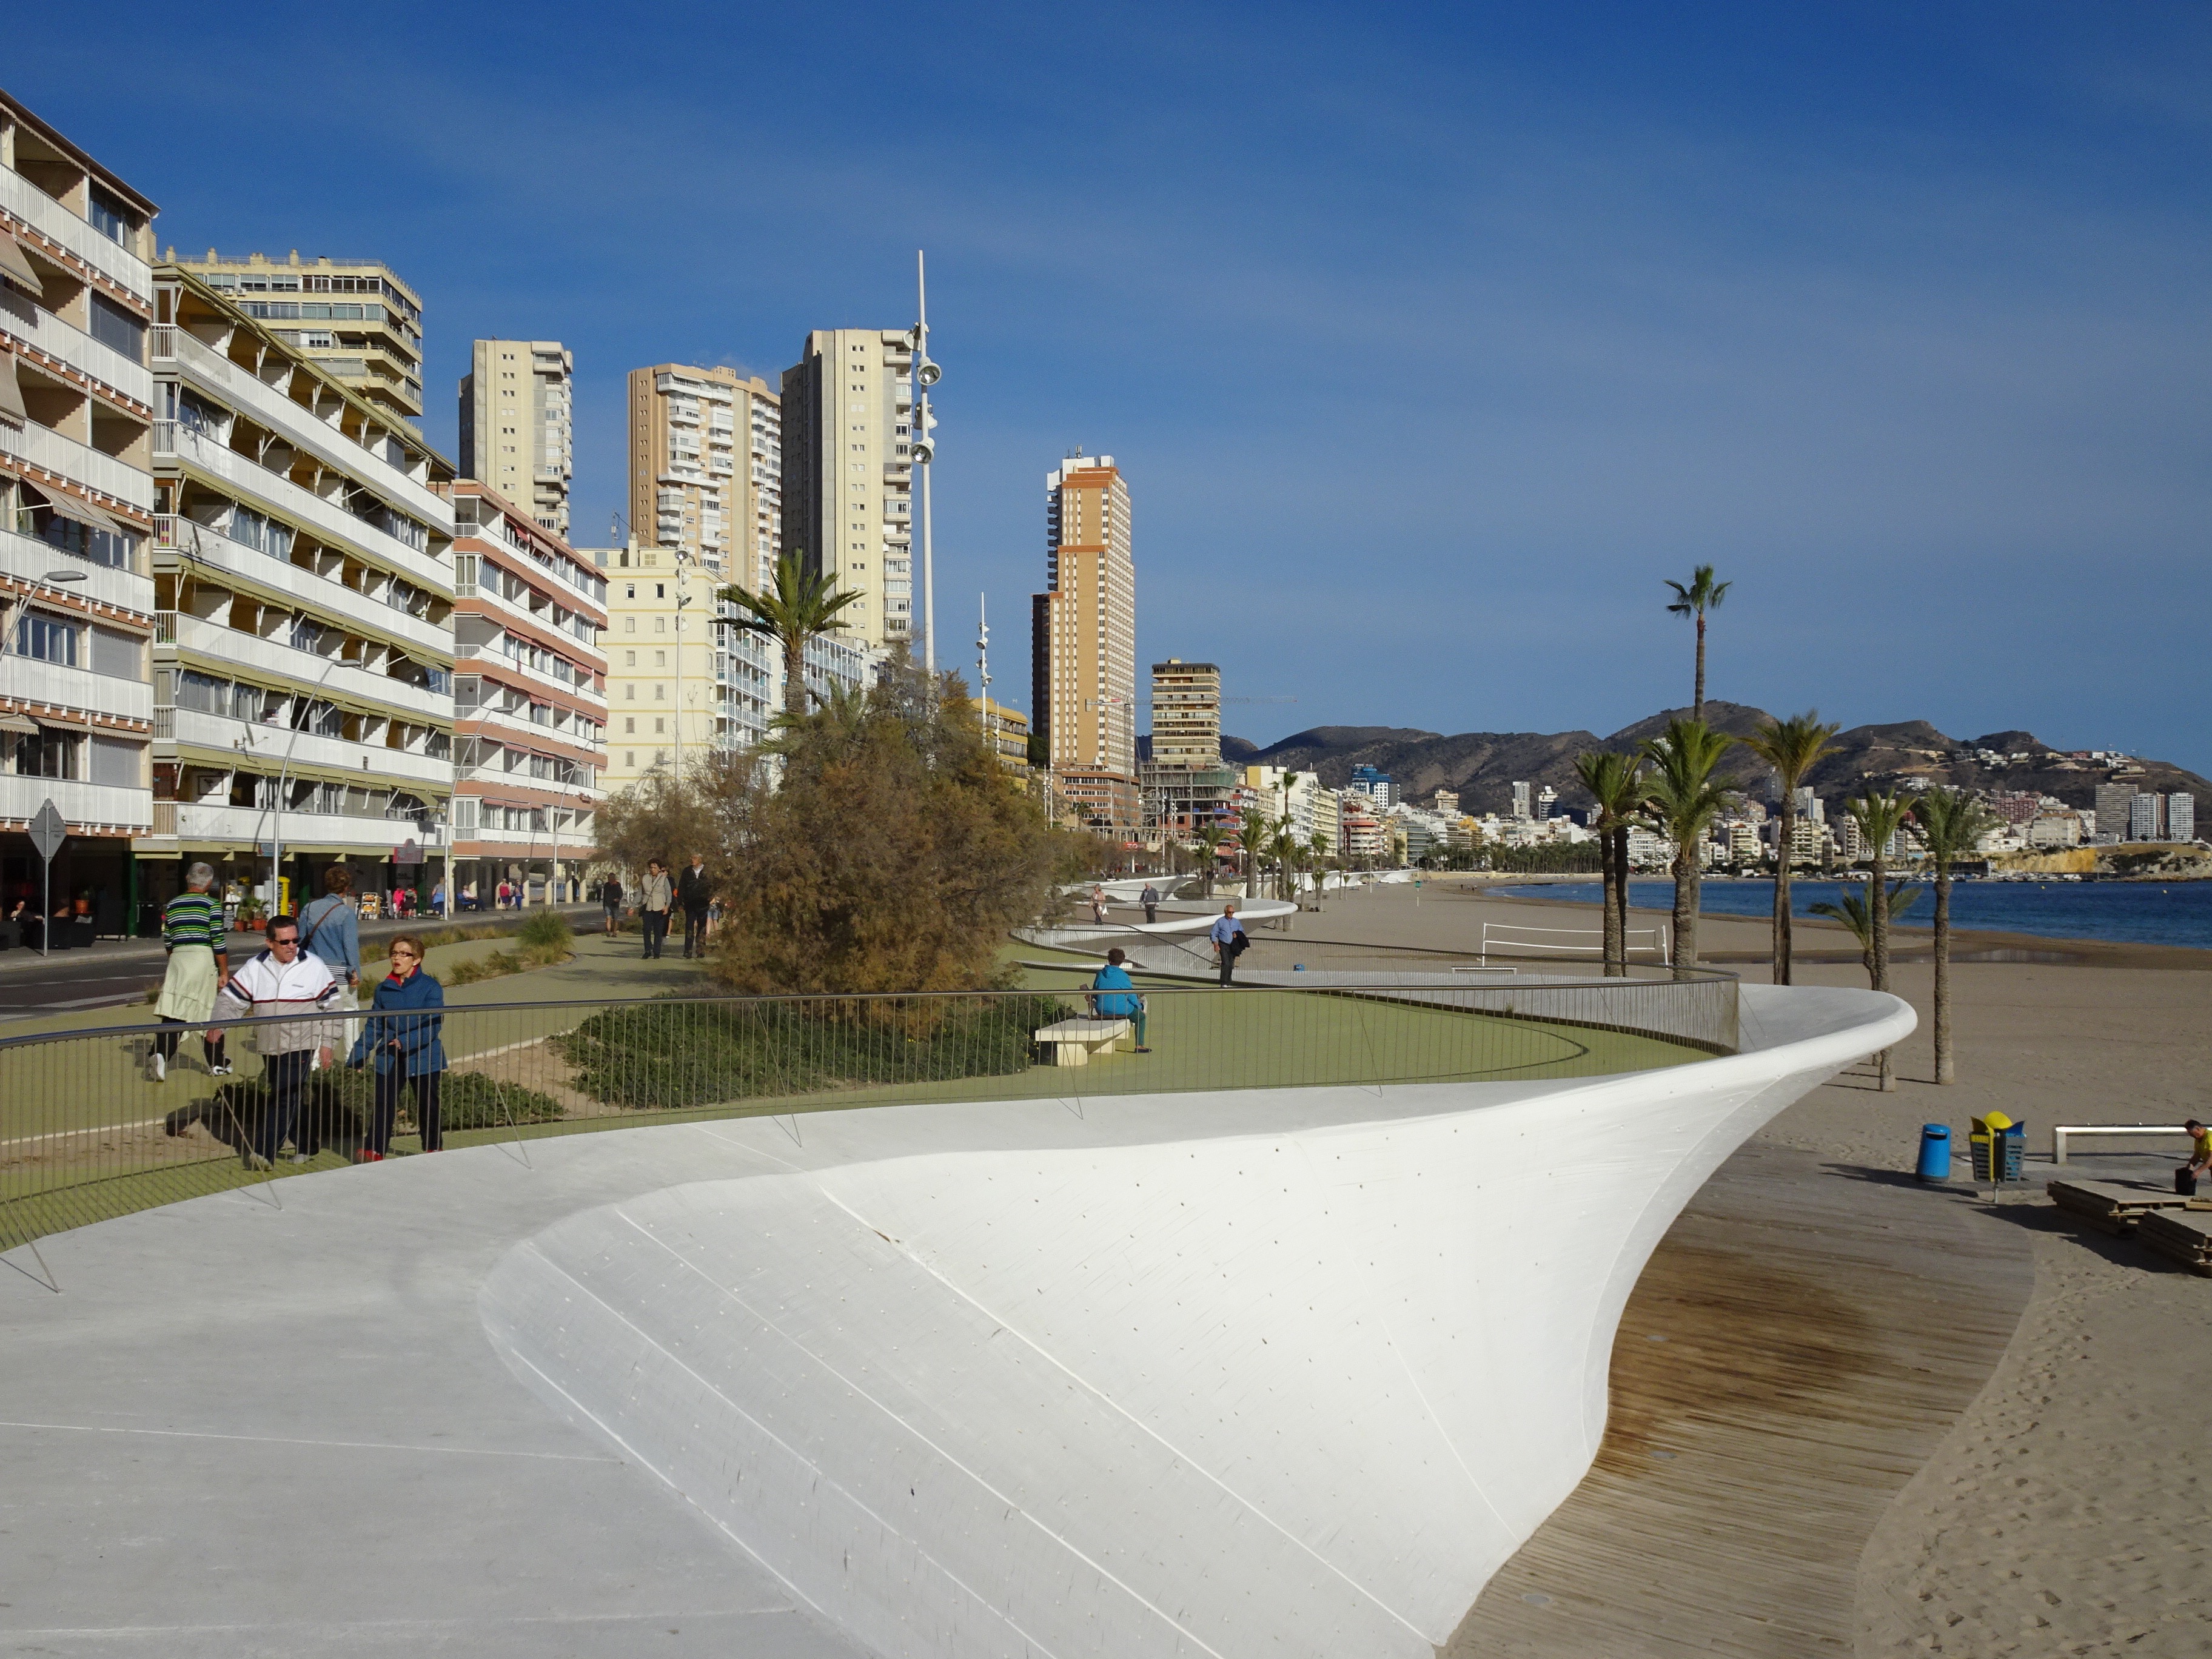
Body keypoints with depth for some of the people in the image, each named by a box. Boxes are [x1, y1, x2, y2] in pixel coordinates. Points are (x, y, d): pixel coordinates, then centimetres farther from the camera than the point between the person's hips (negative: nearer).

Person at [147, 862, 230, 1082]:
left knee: (173, 1014, -2)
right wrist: (225, 973, -5)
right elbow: (218, 941, -9)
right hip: (204, 959, -4)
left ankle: (158, 1054, -24)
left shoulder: (172, 905, 11)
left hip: (178, 959, 4)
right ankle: (217, 1065, 19)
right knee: (213, 1014, 9)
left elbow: (167, 940, 17)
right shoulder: (211, 905, -4)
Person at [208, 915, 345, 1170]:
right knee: (289, 1099, 14)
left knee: (284, 1099, -14)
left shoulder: (314, 966, -4)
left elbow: (331, 1005, 2)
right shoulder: (255, 968, 3)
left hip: (300, 1046, -4)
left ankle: (264, 1152, -17)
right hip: (268, 1047, 4)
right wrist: (218, 1025, -12)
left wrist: (327, 1042, -1)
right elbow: (230, 998, 6)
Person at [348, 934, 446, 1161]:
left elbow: (433, 1026, -16)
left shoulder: (431, 988, -8)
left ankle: (434, 1148, 26)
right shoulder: (384, 989, 5)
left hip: (423, 1057, -3)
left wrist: (406, 1041, -26)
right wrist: (358, 1055, 7)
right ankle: (375, 1151, 1)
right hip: (390, 1058, 3)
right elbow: (373, 1025, 11)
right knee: (383, 1104, -4)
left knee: (427, 1106, 11)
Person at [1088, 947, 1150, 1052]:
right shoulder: (1123, 976, -12)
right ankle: (1139, 1046, 11)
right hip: (1120, 1010, -6)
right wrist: (1139, 1006, 11)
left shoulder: (1100, 974, 2)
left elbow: (1094, 994, 10)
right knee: (1141, 1017, 18)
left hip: (1101, 1011, 6)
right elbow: (1131, 996, -7)